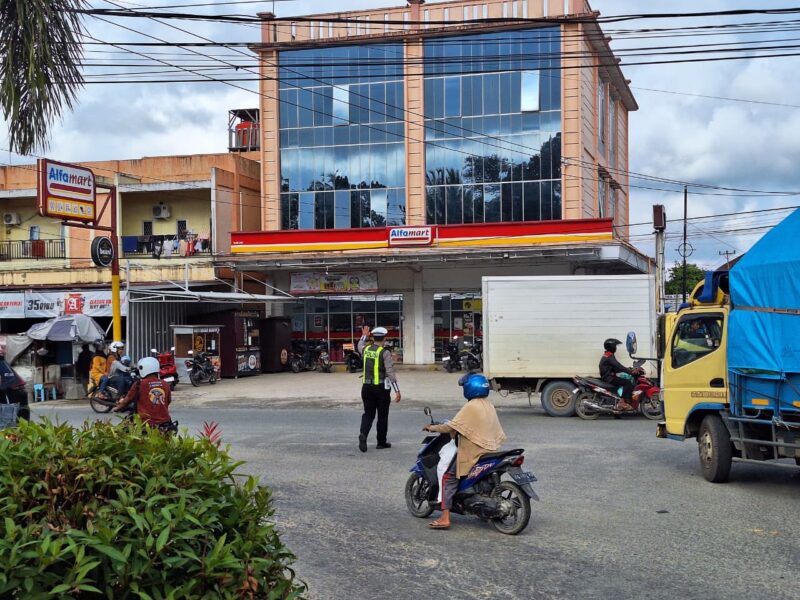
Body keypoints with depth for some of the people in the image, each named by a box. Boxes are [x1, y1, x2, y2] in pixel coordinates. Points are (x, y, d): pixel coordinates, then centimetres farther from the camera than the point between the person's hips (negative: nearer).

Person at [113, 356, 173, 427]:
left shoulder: (139, 384, -4)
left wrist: (117, 408, 30)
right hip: (165, 423, 4)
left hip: (148, 423, -4)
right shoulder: (165, 385, 6)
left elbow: (127, 400, 10)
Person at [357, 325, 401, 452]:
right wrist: (397, 390, -12)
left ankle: (363, 434, -13)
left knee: (368, 413, 12)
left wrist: (364, 335, 45)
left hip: (367, 387, 4)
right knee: (382, 416, 9)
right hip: (382, 388, -4)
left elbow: (360, 346, 29)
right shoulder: (385, 352, -13)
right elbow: (390, 372, -15)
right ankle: (381, 442, 16)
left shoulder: (365, 349, 2)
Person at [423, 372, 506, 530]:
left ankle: (445, 518, -11)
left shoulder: (471, 407, -16)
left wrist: (432, 427, -4)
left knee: (447, 476, -2)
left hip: (473, 451, -9)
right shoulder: (489, 405, 9)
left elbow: (451, 427, -19)